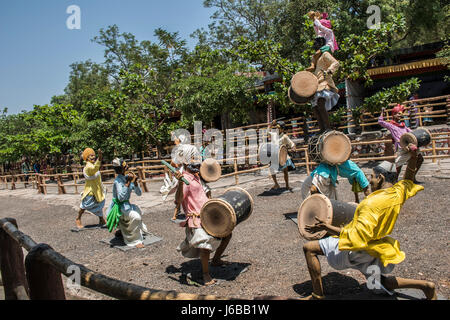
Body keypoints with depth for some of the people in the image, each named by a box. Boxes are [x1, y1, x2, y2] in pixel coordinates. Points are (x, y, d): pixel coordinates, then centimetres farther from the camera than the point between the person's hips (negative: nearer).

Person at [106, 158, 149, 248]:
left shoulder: (128, 178, 1)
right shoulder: (118, 181, -20)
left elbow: (139, 193, 1)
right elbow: (121, 198, -33)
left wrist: (135, 182, -15)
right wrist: (128, 183, -33)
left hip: (126, 205, 8)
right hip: (119, 207, -8)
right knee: (135, 217, -26)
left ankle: (122, 231, 35)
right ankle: (135, 240, -13)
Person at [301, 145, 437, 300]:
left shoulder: (373, 203, -29)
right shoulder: (398, 192, -4)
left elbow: (358, 237, -33)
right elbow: (408, 179, 20)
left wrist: (328, 227, -31)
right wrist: (413, 157, 6)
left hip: (358, 251, -9)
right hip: (375, 249, 9)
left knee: (309, 248, -8)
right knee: (381, 283, 33)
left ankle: (317, 296, -4)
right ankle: (425, 285, 23)